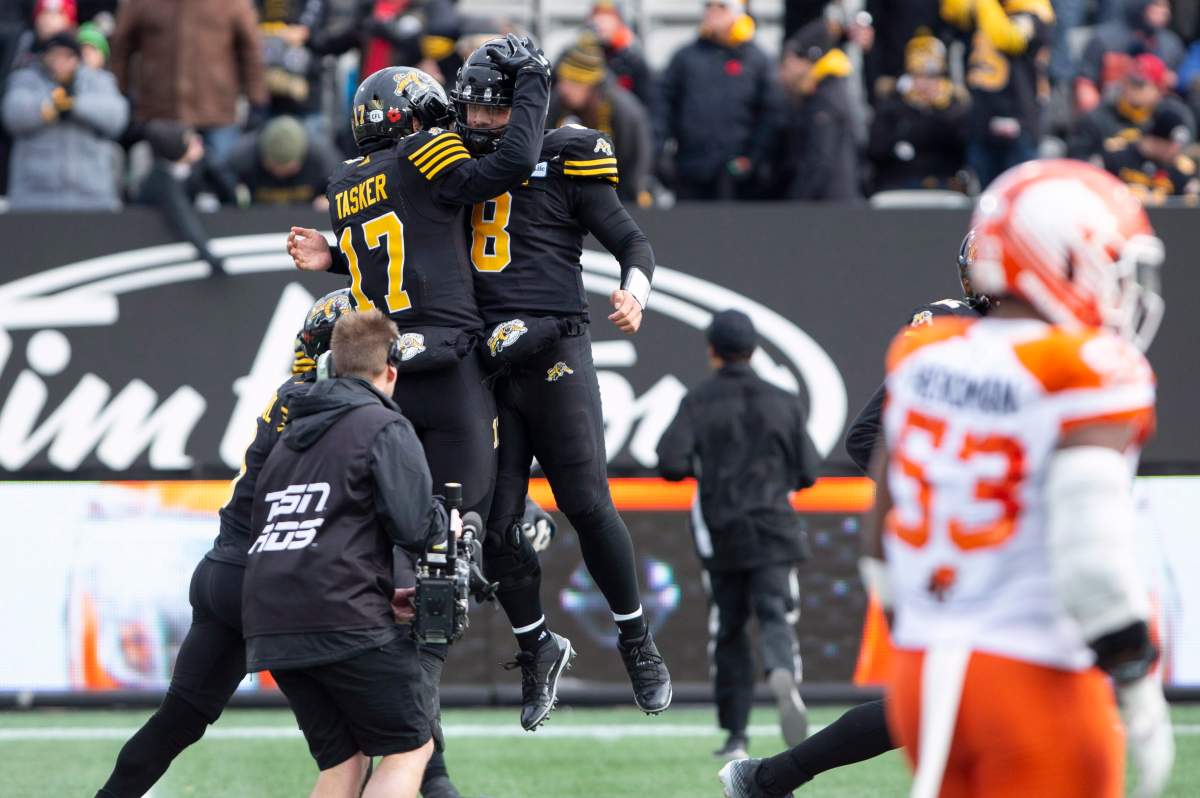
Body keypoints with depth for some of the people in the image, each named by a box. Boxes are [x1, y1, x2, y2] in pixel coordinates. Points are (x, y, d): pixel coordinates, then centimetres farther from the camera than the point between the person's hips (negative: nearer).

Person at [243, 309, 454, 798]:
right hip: (342, 619, -7)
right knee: (411, 748, 3)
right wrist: (447, 524, 14)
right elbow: (414, 527, -12)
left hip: (269, 625, 7)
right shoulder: (384, 427, 0)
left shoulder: (290, 438, 24)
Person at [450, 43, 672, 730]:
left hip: (554, 356, -4)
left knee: (589, 507, -7)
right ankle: (538, 648, 21)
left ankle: (638, 643, 10)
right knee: (495, 523, 2)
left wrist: (635, 294, -18)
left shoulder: (562, 163, 1)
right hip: (484, 365, 4)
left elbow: (631, 240, 2)